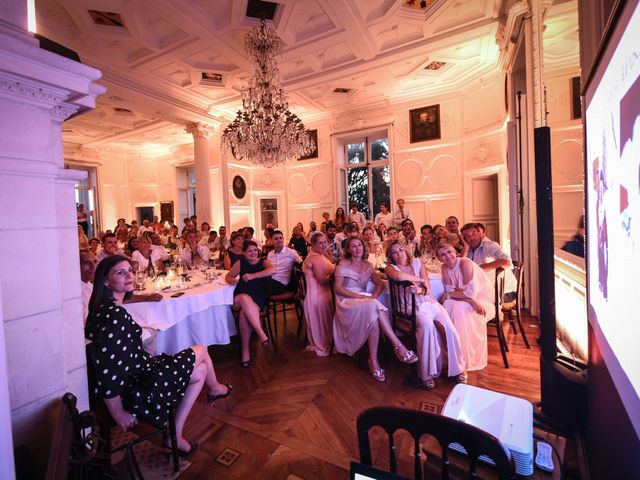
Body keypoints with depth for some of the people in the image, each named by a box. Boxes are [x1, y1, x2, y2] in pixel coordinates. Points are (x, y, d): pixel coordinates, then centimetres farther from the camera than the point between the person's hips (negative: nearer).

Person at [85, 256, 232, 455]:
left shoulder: (103, 308, 3)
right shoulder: (113, 315, -29)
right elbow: (108, 369, -29)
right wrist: (118, 413, -19)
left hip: (137, 373, 9)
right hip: (137, 389, -9)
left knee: (201, 370, 18)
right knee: (201, 350, 9)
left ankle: (176, 437, 26)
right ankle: (214, 389, 39)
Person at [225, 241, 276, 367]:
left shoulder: (263, 262, 0)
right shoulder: (241, 262, 6)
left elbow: (273, 270, -22)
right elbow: (228, 276, 11)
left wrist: (253, 276, -27)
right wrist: (232, 280, -14)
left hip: (259, 298, -1)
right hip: (240, 298, 1)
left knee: (245, 313, -32)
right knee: (245, 299, -35)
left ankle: (245, 350, -17)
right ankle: (260, 332, -34)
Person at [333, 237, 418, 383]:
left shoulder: (367, 265, 14)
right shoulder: (343, 264, 0)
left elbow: (380, 284, 9)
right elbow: (337, 288, -7)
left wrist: (373, 296, -12)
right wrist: (358, 296, -16)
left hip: (364, 301, 4)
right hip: (347, 302, -4)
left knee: (374, 316, -32)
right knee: (375, 307, -33)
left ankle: (373, 361, -25)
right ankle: (399, 346, -27)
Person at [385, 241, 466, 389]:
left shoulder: (417, 262, 10)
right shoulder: (390, 268, -1)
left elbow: (428, 289, 4)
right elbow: (399, 277, -28)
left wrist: (420, 290, -19)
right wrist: (420, 279, -14)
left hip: (430, 302, 4)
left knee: (449, 327, -20)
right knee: (427, 325, -33)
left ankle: (457, 368, 3)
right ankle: (427, 374, -19)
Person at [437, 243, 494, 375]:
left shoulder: (465, 263, -20)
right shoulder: (445, 268, -2)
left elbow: (471, 292, -25)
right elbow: (450, 291, -9)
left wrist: (448, 295, -17)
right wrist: (471, 301, -24)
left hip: (482, 298, -5)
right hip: (467, 299, 5)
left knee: (460, 309, -31)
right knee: (447, 305, -24)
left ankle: (464, 363, -20)